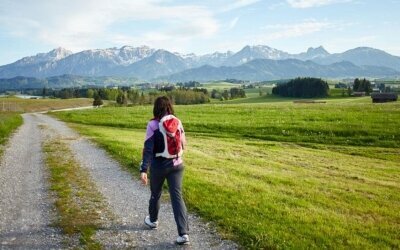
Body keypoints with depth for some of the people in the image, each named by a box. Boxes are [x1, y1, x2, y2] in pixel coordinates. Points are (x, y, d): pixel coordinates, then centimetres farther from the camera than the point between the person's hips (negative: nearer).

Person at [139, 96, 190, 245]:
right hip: (176, 165, 2)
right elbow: (183, 145, 10)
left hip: (158, 166, -2)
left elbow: (148, 148, -18)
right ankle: (184, 233, -8)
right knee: (177, 197, 0)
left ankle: (153, 220, 45)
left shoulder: (153, 124, -12)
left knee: (155, 193, 21)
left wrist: (143, 170, -20)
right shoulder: (177, 123, -1)